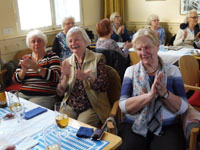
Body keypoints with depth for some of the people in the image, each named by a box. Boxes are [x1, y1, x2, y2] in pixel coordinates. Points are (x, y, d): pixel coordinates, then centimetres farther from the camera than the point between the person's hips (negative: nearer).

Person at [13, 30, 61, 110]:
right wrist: (24, 70, -13)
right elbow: (15, 79, 8)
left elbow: (56, 77, -13)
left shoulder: (52, 57, 1)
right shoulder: (25, 59, 13)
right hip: (23, 95, 4)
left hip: (45, 96, -4)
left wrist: (36, 67, -23)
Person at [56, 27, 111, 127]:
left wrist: (88, 78, -25)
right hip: (70, 106, 3)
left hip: (91, 107, -3)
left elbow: (104, 86, -8)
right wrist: (66, 77, -15)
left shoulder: (97, 58, -1)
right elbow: (60, 92, 3)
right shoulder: (66, 63, 8)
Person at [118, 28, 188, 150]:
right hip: (133, 126, 0)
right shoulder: (131, 71, 5)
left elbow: (183, 108, -2)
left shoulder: (172, 70, 6)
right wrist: (150, 95, -21)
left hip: (168, 127, 1)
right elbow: (124, 106, -8)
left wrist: (164, 93, -19)